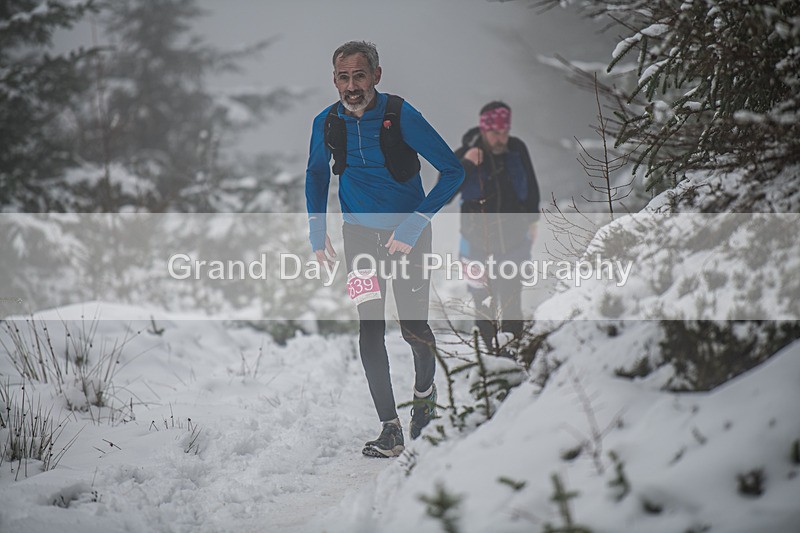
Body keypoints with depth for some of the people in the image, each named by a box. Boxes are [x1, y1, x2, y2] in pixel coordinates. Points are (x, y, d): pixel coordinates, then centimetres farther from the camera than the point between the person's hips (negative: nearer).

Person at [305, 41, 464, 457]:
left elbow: (453, 171, -16)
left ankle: (425, 390, 37)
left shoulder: (401, 116, -19)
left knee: (414, 328, 3)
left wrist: (415, 223, -22)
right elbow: (316, 175, 14)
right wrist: (317, 231, 7)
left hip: (406, 234, -2)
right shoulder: (326, 123, -7)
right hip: (359, 234, 2)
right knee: (370, 328, -10)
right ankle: (390, 430, -7)